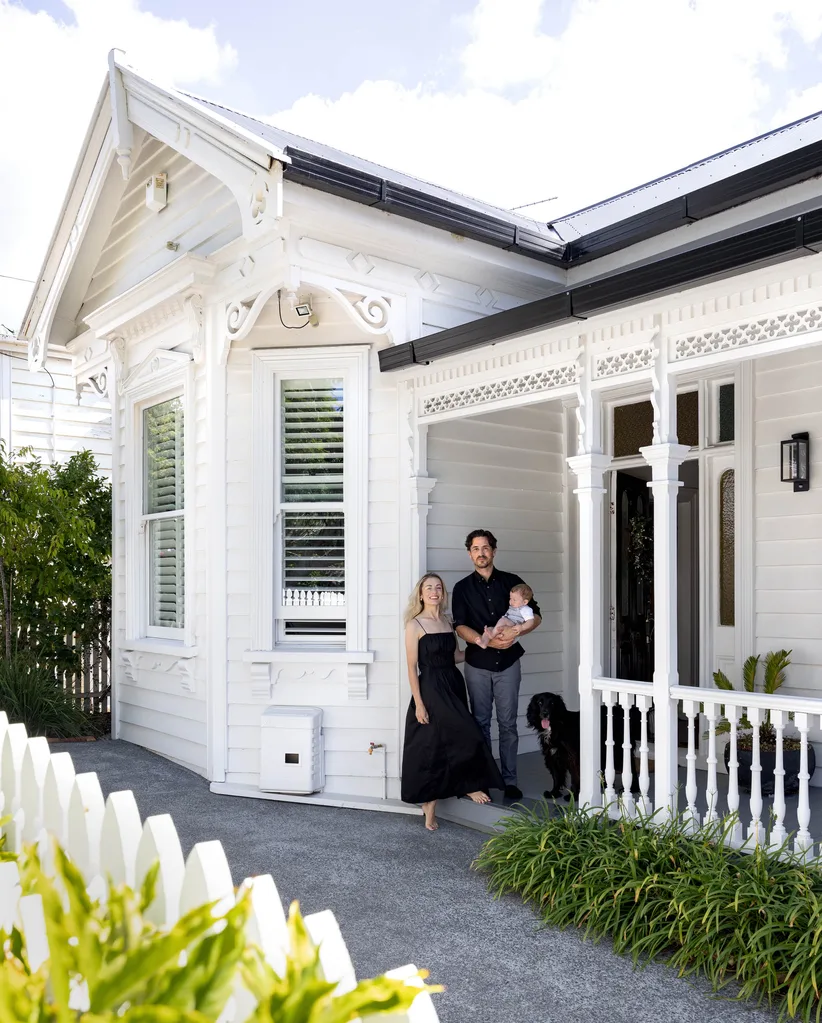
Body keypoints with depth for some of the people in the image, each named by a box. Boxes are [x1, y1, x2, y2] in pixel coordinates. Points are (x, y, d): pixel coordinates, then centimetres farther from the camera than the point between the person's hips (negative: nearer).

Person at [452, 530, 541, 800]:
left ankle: (510, 780, 8)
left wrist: (517, 631, -14)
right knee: (480, 722, 5)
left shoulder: (511, 581, 5)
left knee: (508, 723, 1)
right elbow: (460, 626, -4)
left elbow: (536, 616, 5)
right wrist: (487, 641, -20)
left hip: (508, 661, 0)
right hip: (477, 663, 0)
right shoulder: (463, 588, 5)